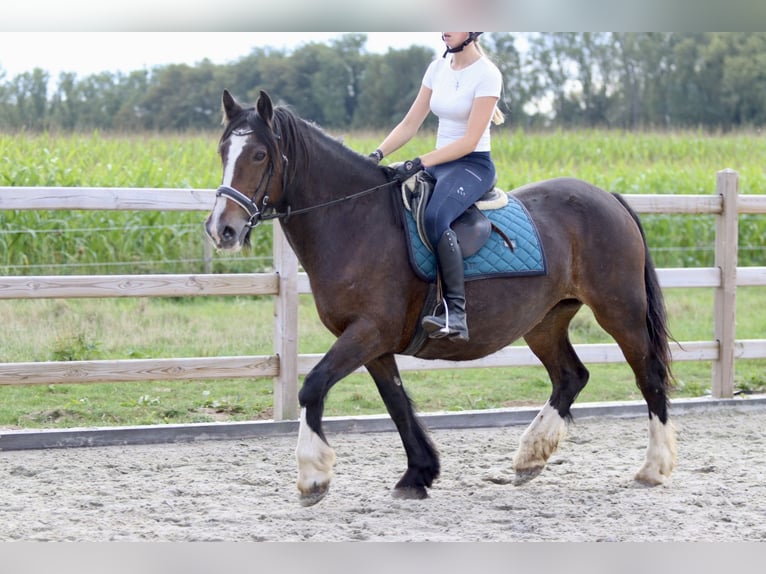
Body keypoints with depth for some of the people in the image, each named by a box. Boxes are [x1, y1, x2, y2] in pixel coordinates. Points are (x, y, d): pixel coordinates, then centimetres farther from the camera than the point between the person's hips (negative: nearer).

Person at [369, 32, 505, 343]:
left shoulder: (487, 75, -11)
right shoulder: (438, 68, 11)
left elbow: (470, 141, -16)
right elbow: (410, 124, 12)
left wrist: (420, 163, -24)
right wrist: (378, 154, -3)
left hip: (473, 165, -8)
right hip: (440, 164, 8)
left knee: (435, 218, -35)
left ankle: (455, 312, -39)